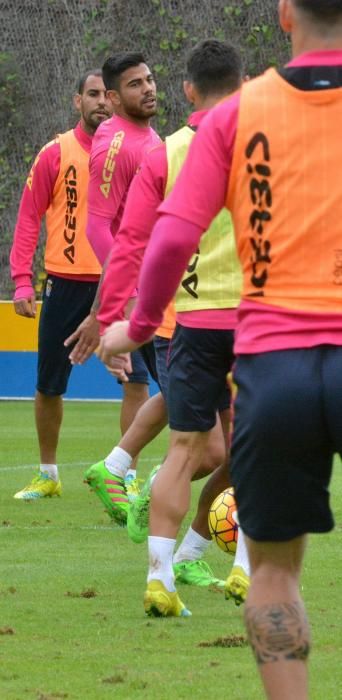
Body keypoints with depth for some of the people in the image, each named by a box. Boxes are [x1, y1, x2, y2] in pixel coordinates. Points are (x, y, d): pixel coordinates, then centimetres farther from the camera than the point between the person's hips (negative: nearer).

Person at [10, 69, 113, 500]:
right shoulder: (56, 154, 0)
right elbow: (29, 217, 1)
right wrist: (22, 280, -6)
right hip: (66, 283, 0)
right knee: (48, 386, 7)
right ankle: (48, 476, 22)